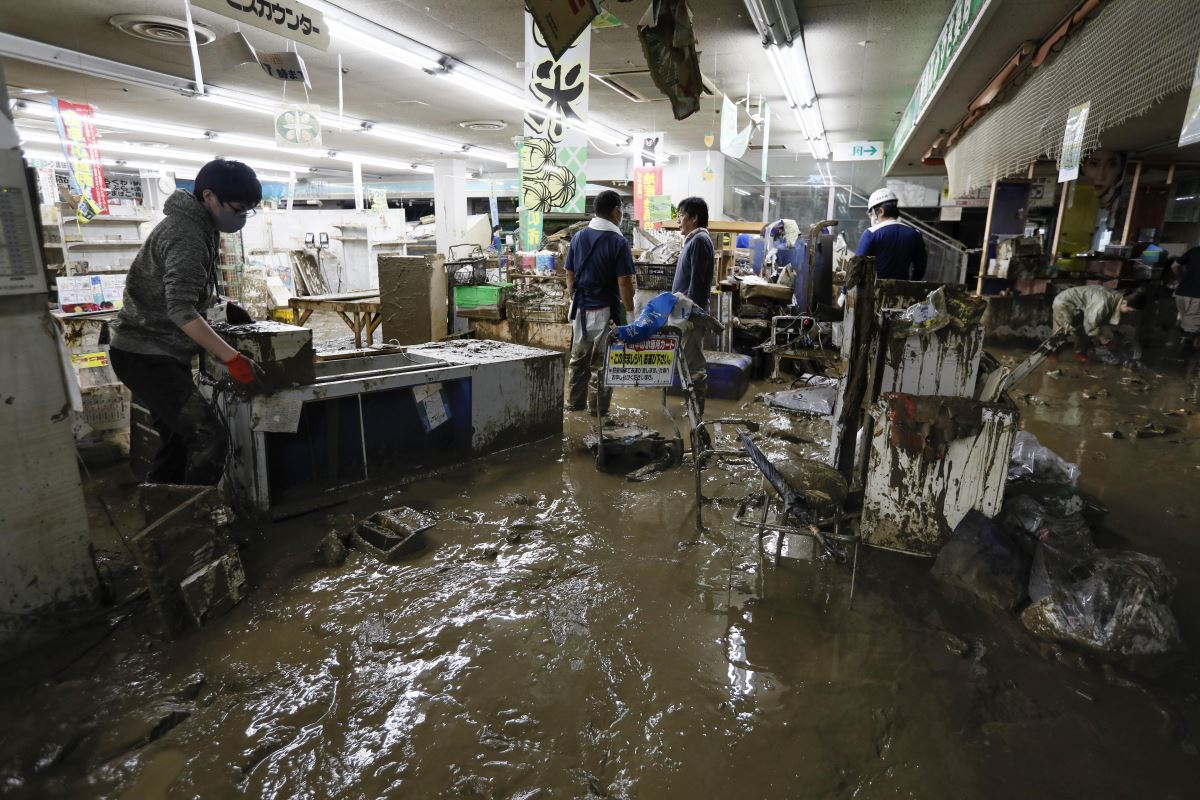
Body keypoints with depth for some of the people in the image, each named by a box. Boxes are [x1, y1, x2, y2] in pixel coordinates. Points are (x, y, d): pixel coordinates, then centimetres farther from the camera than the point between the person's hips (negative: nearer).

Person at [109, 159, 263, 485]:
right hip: (146, 357, -10)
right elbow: (181, 310, -29)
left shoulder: (195, 226, 12)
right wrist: (232, 357, -31)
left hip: (163, 355, 10)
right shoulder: (186, 235, -19)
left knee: (180, 442, 14)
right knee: (209, 437, -17)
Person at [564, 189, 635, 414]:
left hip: (580, 309, 5)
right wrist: (629, 311, -5)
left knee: (578, 357, 16)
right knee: (602, 360, 4)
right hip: (605, 309, -5)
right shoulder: (618, 242, -12)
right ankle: (597, 406, 11)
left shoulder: (578, 237, 5)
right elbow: (624, 283, -14)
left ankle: (574, 402, 25)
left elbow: (569, 274, 10)